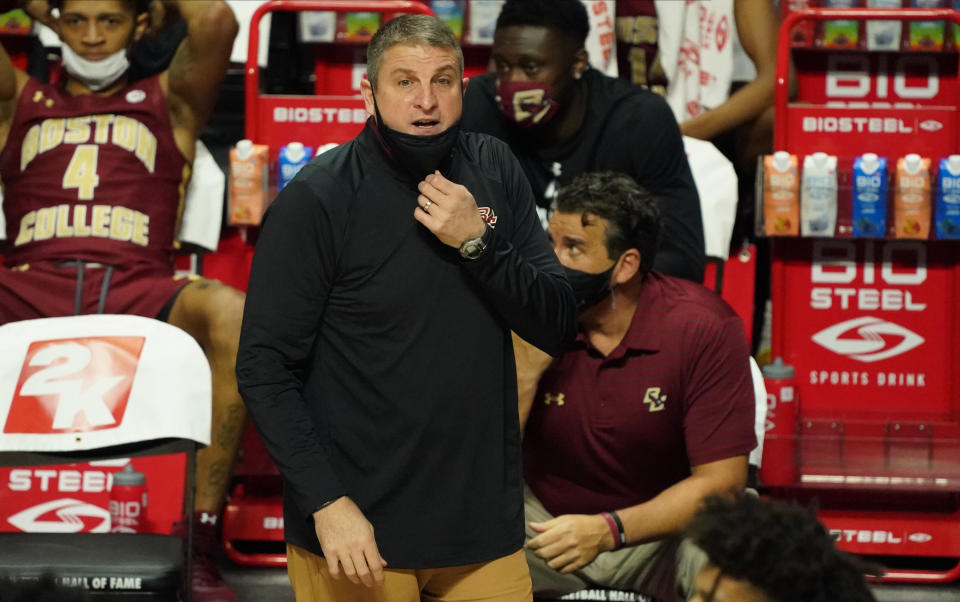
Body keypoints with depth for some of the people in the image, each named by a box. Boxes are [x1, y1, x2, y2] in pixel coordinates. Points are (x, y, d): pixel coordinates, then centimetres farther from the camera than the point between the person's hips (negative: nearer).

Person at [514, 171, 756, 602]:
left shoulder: (704, 327, -16)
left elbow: (720, 480, -16)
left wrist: (608, 530, -29)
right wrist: (525, 371, -25)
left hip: (663, 523, -1)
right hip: (548, 521, 2)